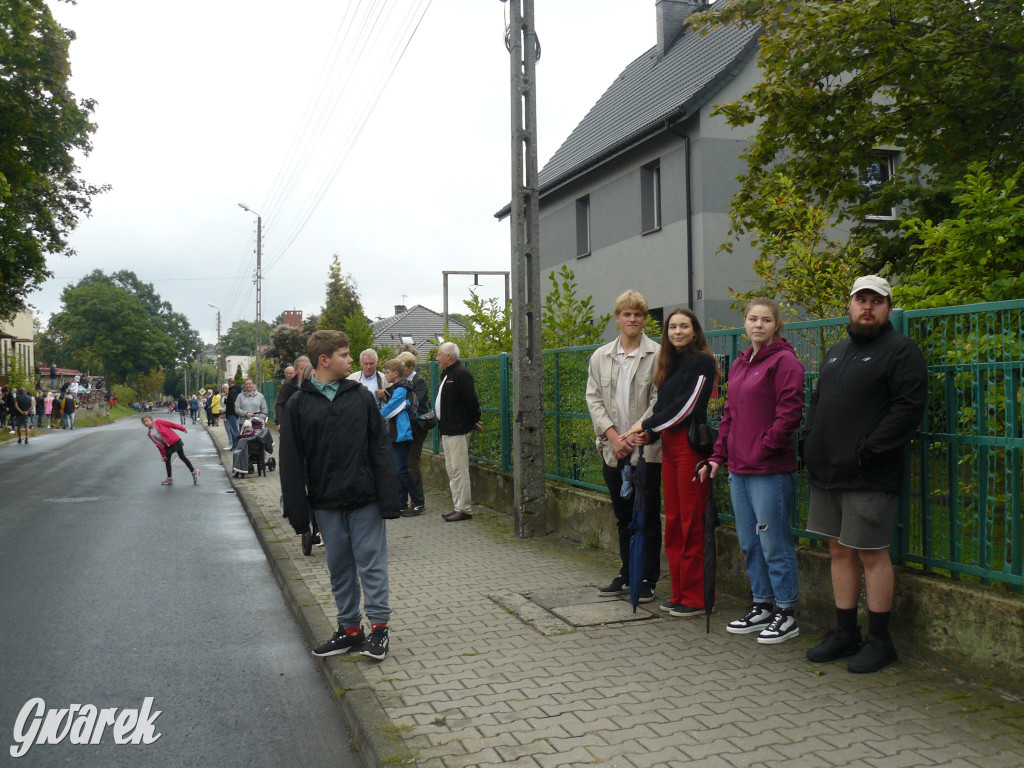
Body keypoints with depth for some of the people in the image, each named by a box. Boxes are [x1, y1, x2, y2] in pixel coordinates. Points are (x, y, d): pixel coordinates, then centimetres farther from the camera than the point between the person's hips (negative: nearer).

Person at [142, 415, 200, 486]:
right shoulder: (150, 434, 7)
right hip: (167, 446, 6)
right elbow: (158, 444, 7)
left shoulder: (158, 422, -5)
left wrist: (182, 428, -7)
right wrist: (163, 455, 3)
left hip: (175, 441, -6)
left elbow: (170, 424, -5)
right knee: (167, 461, 9)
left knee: (182, 456, -3)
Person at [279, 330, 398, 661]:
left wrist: (388, 497, -7)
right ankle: (350, 629, 24)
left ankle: (379, 626, 13)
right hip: (327, 505, 1)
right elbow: (291, 462, 1)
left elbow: (381, 448, -1)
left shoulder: (361, 396, 1)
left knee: (372, 564, 2)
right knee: (339, 568, 12)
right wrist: (298, 511, -4)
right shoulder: (298, 404, 1)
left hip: (365, 500, -1)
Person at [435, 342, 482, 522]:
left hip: (458, 431, -11)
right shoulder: (447, 374, 17)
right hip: (447, 431, 11)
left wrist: (473, 421, -6)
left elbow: (471, 401, -18)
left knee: (459, 470, -8)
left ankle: (464, 509, -4)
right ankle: (458, 507, 20)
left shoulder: (461, 374, -15)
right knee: (451, 470, 13)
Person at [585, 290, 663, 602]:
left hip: (646, 449, -4)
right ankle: (627, 575, 26)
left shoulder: (657, 355, -4)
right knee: (623, 517, 14)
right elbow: (594, 399, 6)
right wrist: (613, 435, -6)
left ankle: (648, 580, 13)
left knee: (648, 517, 2)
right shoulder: (600, 357, 10)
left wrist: (636, 436, -15)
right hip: (613, 450, 4)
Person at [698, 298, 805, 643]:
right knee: (749, 544, 15)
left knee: (774, 544, -1)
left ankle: (786, 614, 13)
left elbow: (789, 414, -15)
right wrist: (718, 456, 11)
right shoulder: (739, 364, 16)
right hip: (739, 469, 8)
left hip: (770, 470, -8)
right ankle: (762, 607, 28)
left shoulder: (785, 362, -9)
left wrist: (762, 449, -14)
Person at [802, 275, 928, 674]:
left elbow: (909, 407, -15)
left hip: (868, 477, -7)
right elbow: (817, 401, 24)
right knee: (840, 551, 12)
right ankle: (845, 633, 23)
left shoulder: (900, 350, -4)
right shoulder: (836, 352, 20)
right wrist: (810, 440, 8)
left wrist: (867, 449, -19)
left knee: (871, 554, -2)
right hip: (828, 473, 7)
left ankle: (879, 641, 11)